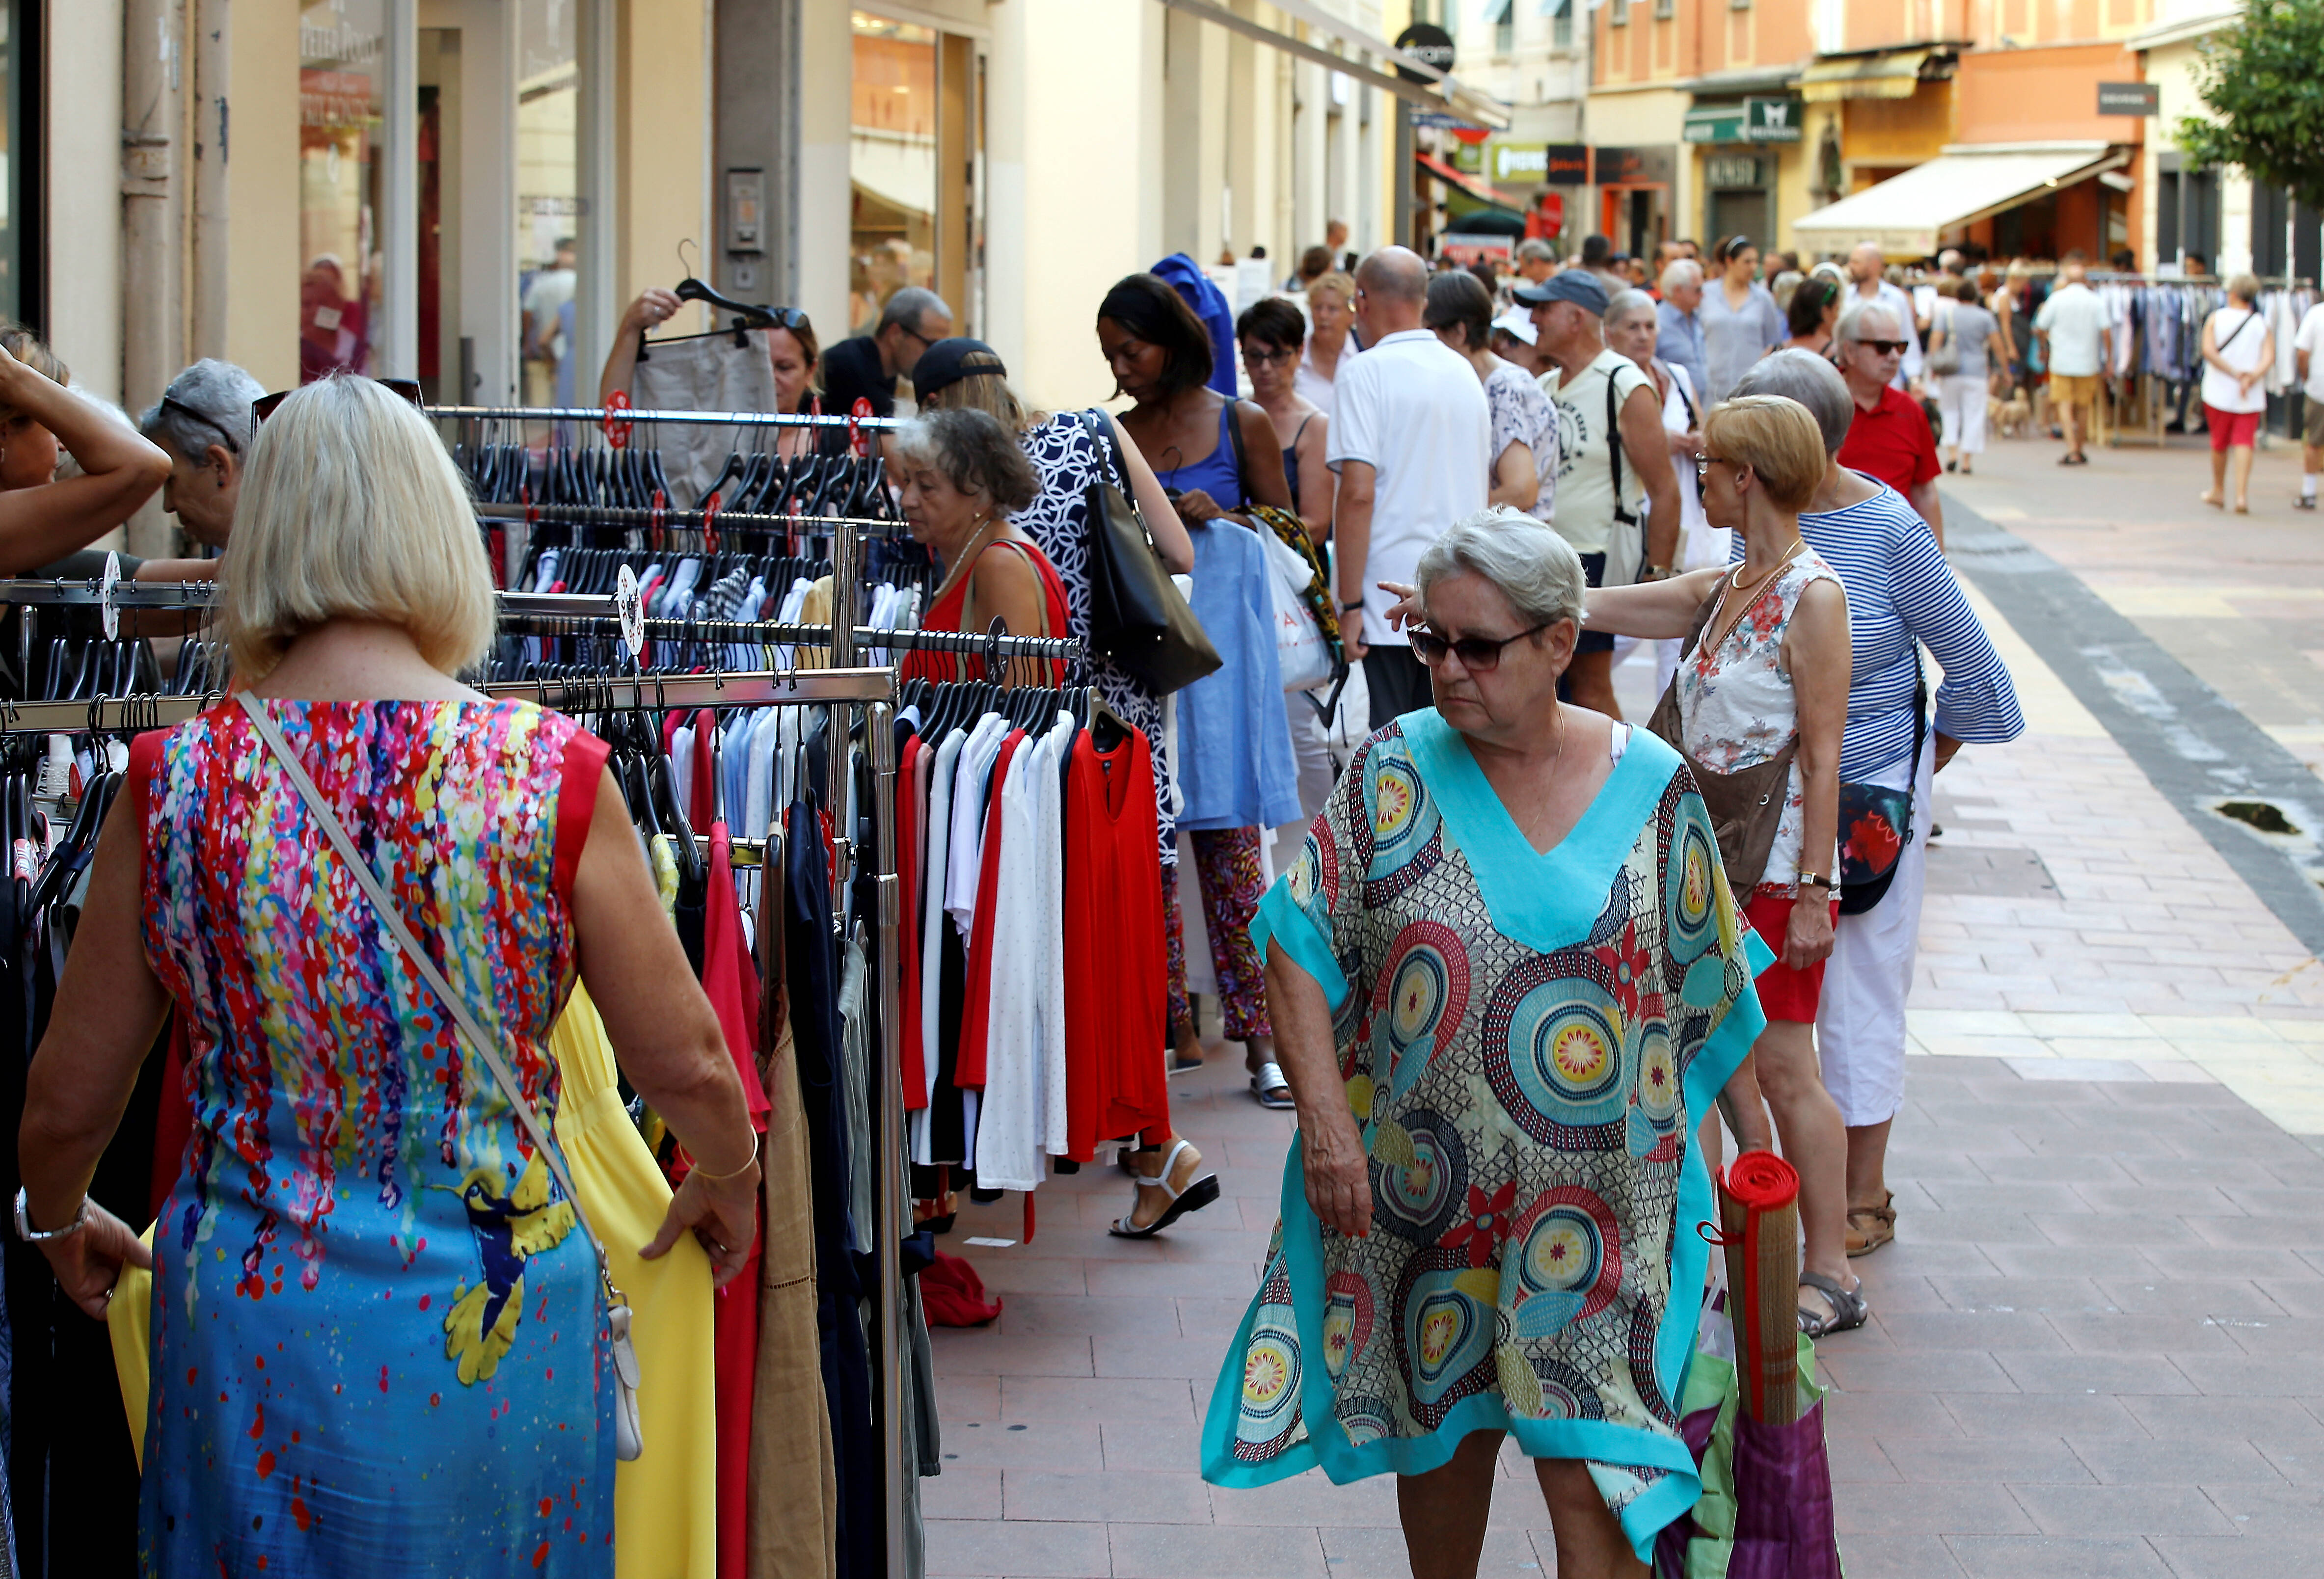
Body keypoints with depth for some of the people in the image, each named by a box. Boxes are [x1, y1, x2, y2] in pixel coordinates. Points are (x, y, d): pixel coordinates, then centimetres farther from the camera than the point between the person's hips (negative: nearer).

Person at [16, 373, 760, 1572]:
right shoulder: (550, 775, -11)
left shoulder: (175, 787, -7)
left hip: (250, 1329, 1)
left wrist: (62, 1222, 24)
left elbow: (66, 1103, 1)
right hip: (499, 1336, -1)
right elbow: (686, 1067, -4)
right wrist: (728, 1179, 19)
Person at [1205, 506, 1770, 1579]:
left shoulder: (1650, 786, -2)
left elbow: (1709, 995, 6)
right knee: (1440, 1430, 17)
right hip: (1422, 1188, 1)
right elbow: (1298, 950, -6)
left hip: (1592, 1201, -1)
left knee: (1589, 1484, -5)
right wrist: (1329, 1128, -13)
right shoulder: (1395, 773, -4)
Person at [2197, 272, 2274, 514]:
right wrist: (2251, 377, -22)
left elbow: (2209, 351, -14)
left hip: (2218, 392, 0)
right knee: (2244, 444, -3)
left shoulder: (2216, 318, -2)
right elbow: (2268, 358, -13)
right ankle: (2242, 495, -18)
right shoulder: (2263, 325, 1)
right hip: (2252, 397, 0)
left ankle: (2218, 492, 30)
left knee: (2219, 443, 15)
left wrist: (2235, 373, -13)